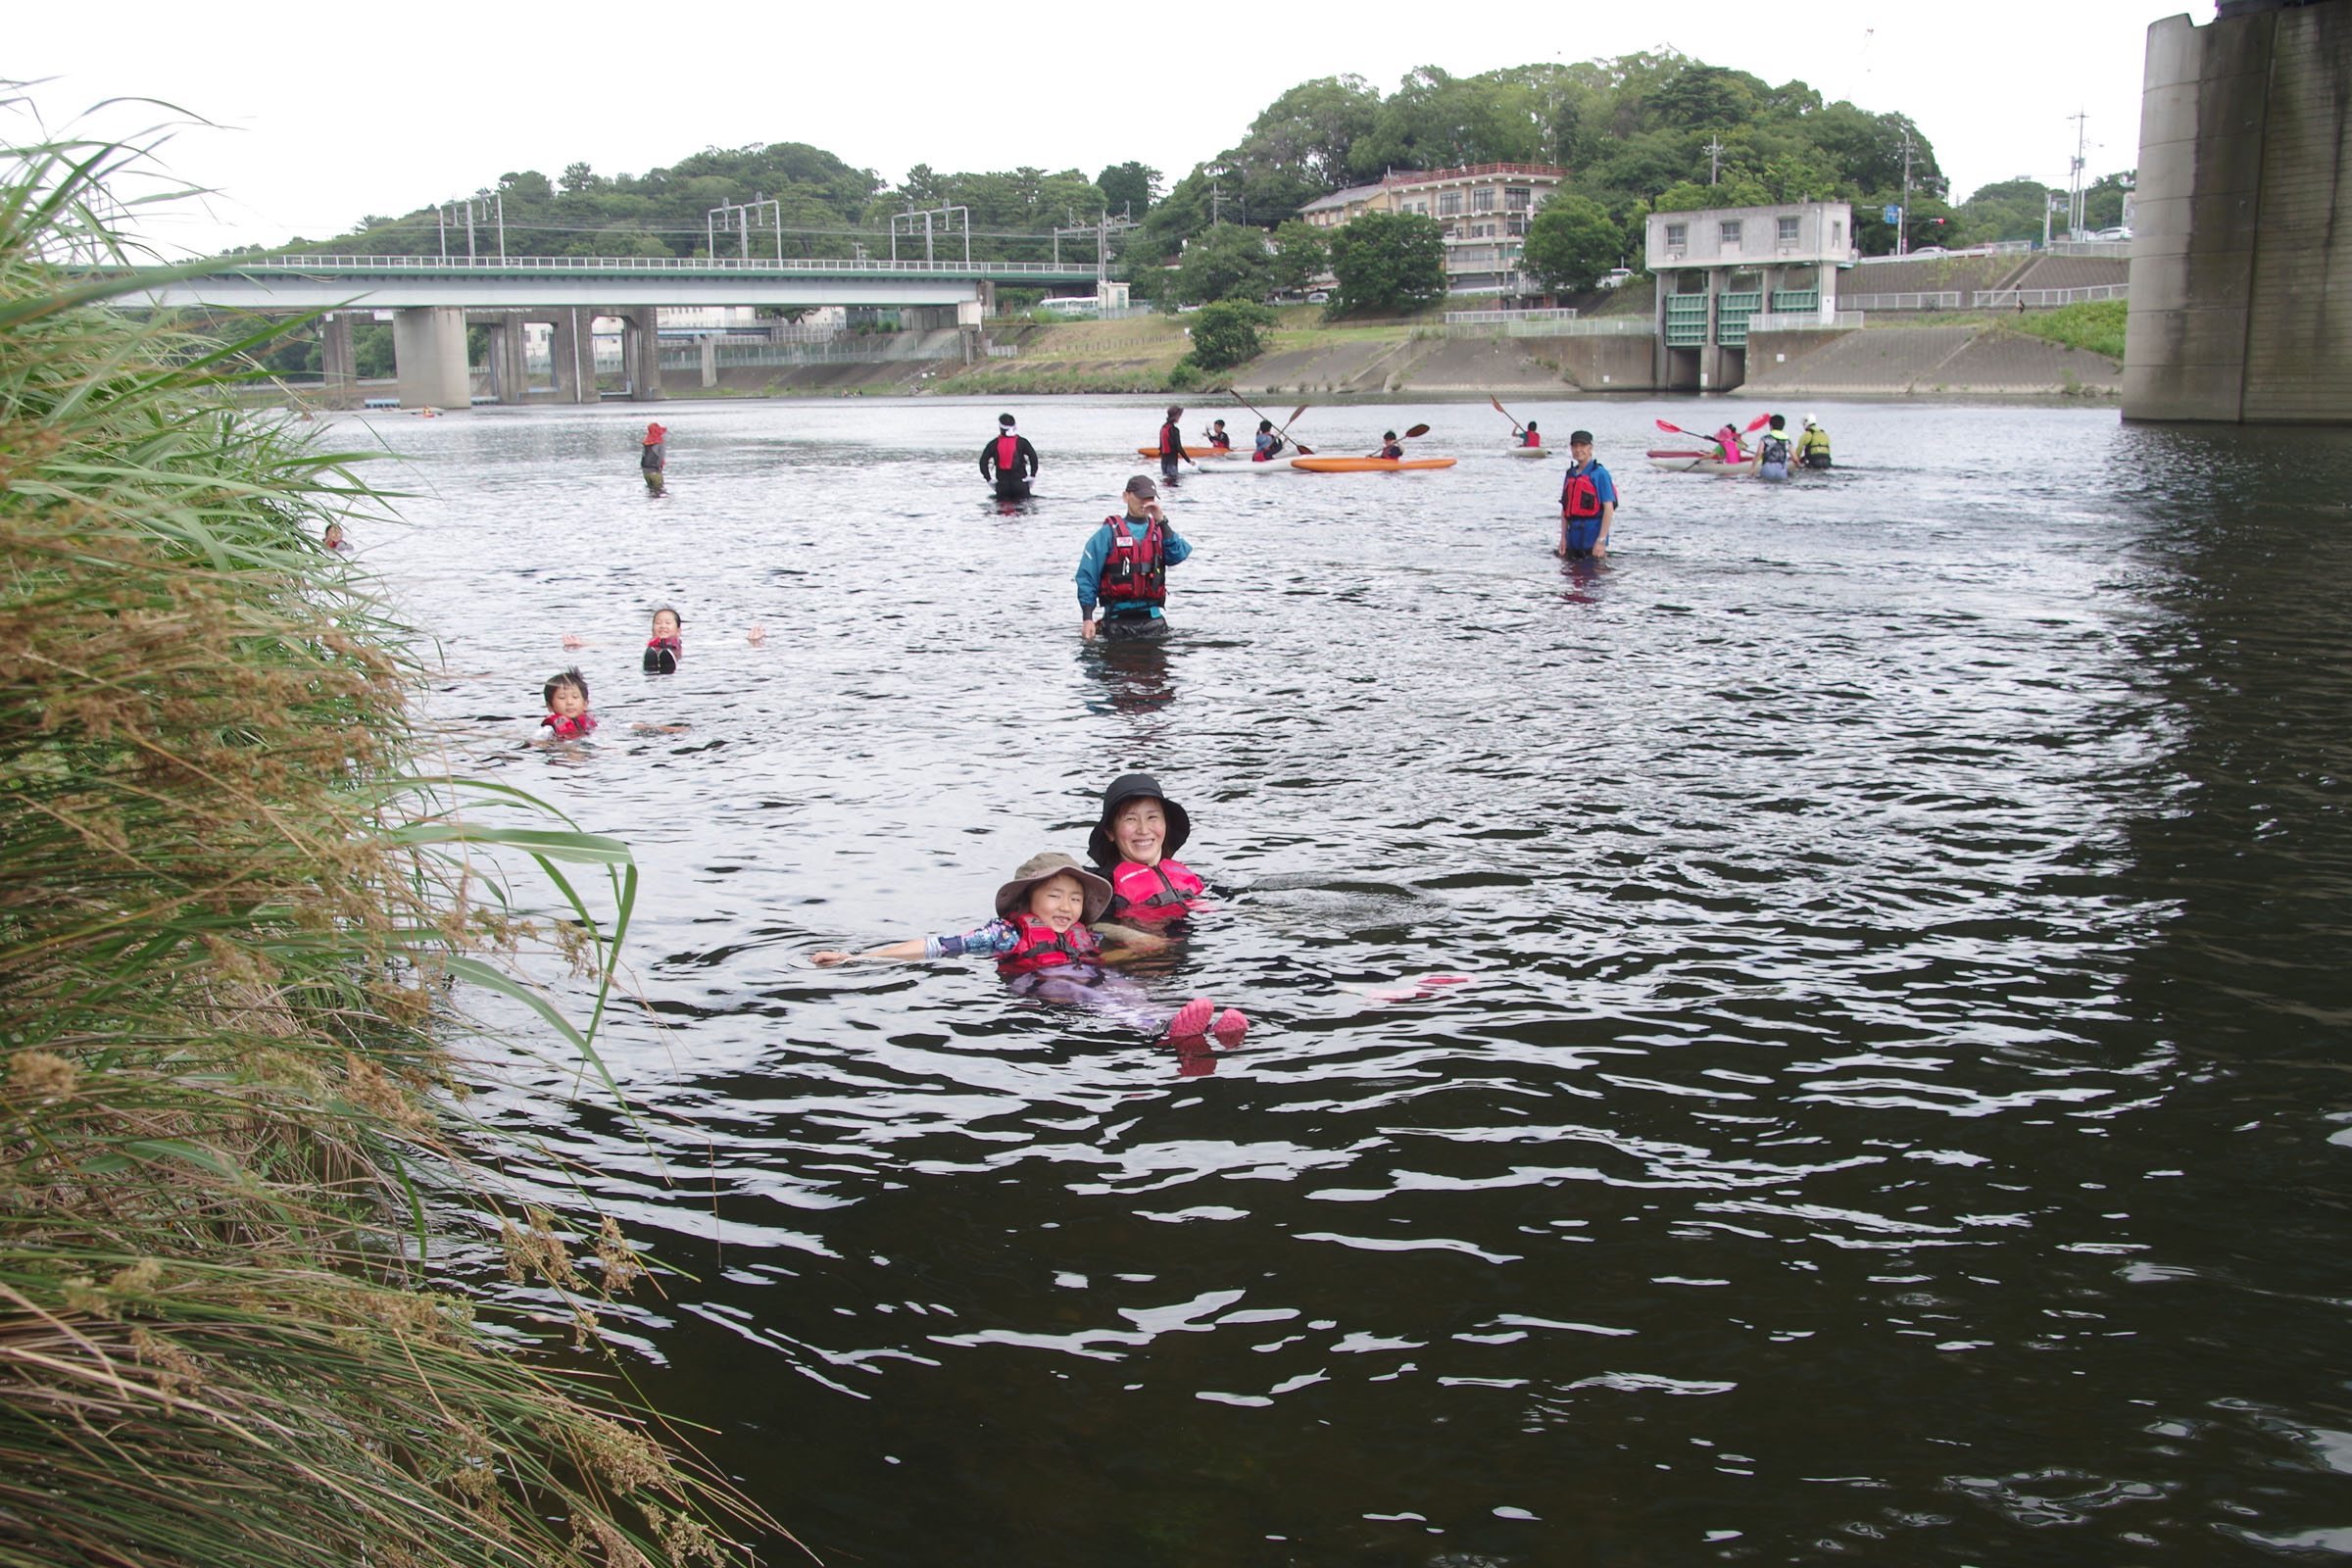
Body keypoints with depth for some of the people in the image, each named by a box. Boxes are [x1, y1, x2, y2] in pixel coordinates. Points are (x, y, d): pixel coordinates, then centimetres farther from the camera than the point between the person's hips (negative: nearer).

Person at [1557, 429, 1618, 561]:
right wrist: (1563, 537, 10)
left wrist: (1601, 540, -19)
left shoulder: (1599, 473, -8)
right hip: (1573, 538, 7)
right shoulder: (1570, 474, 14)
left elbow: (1609, 508, -13)